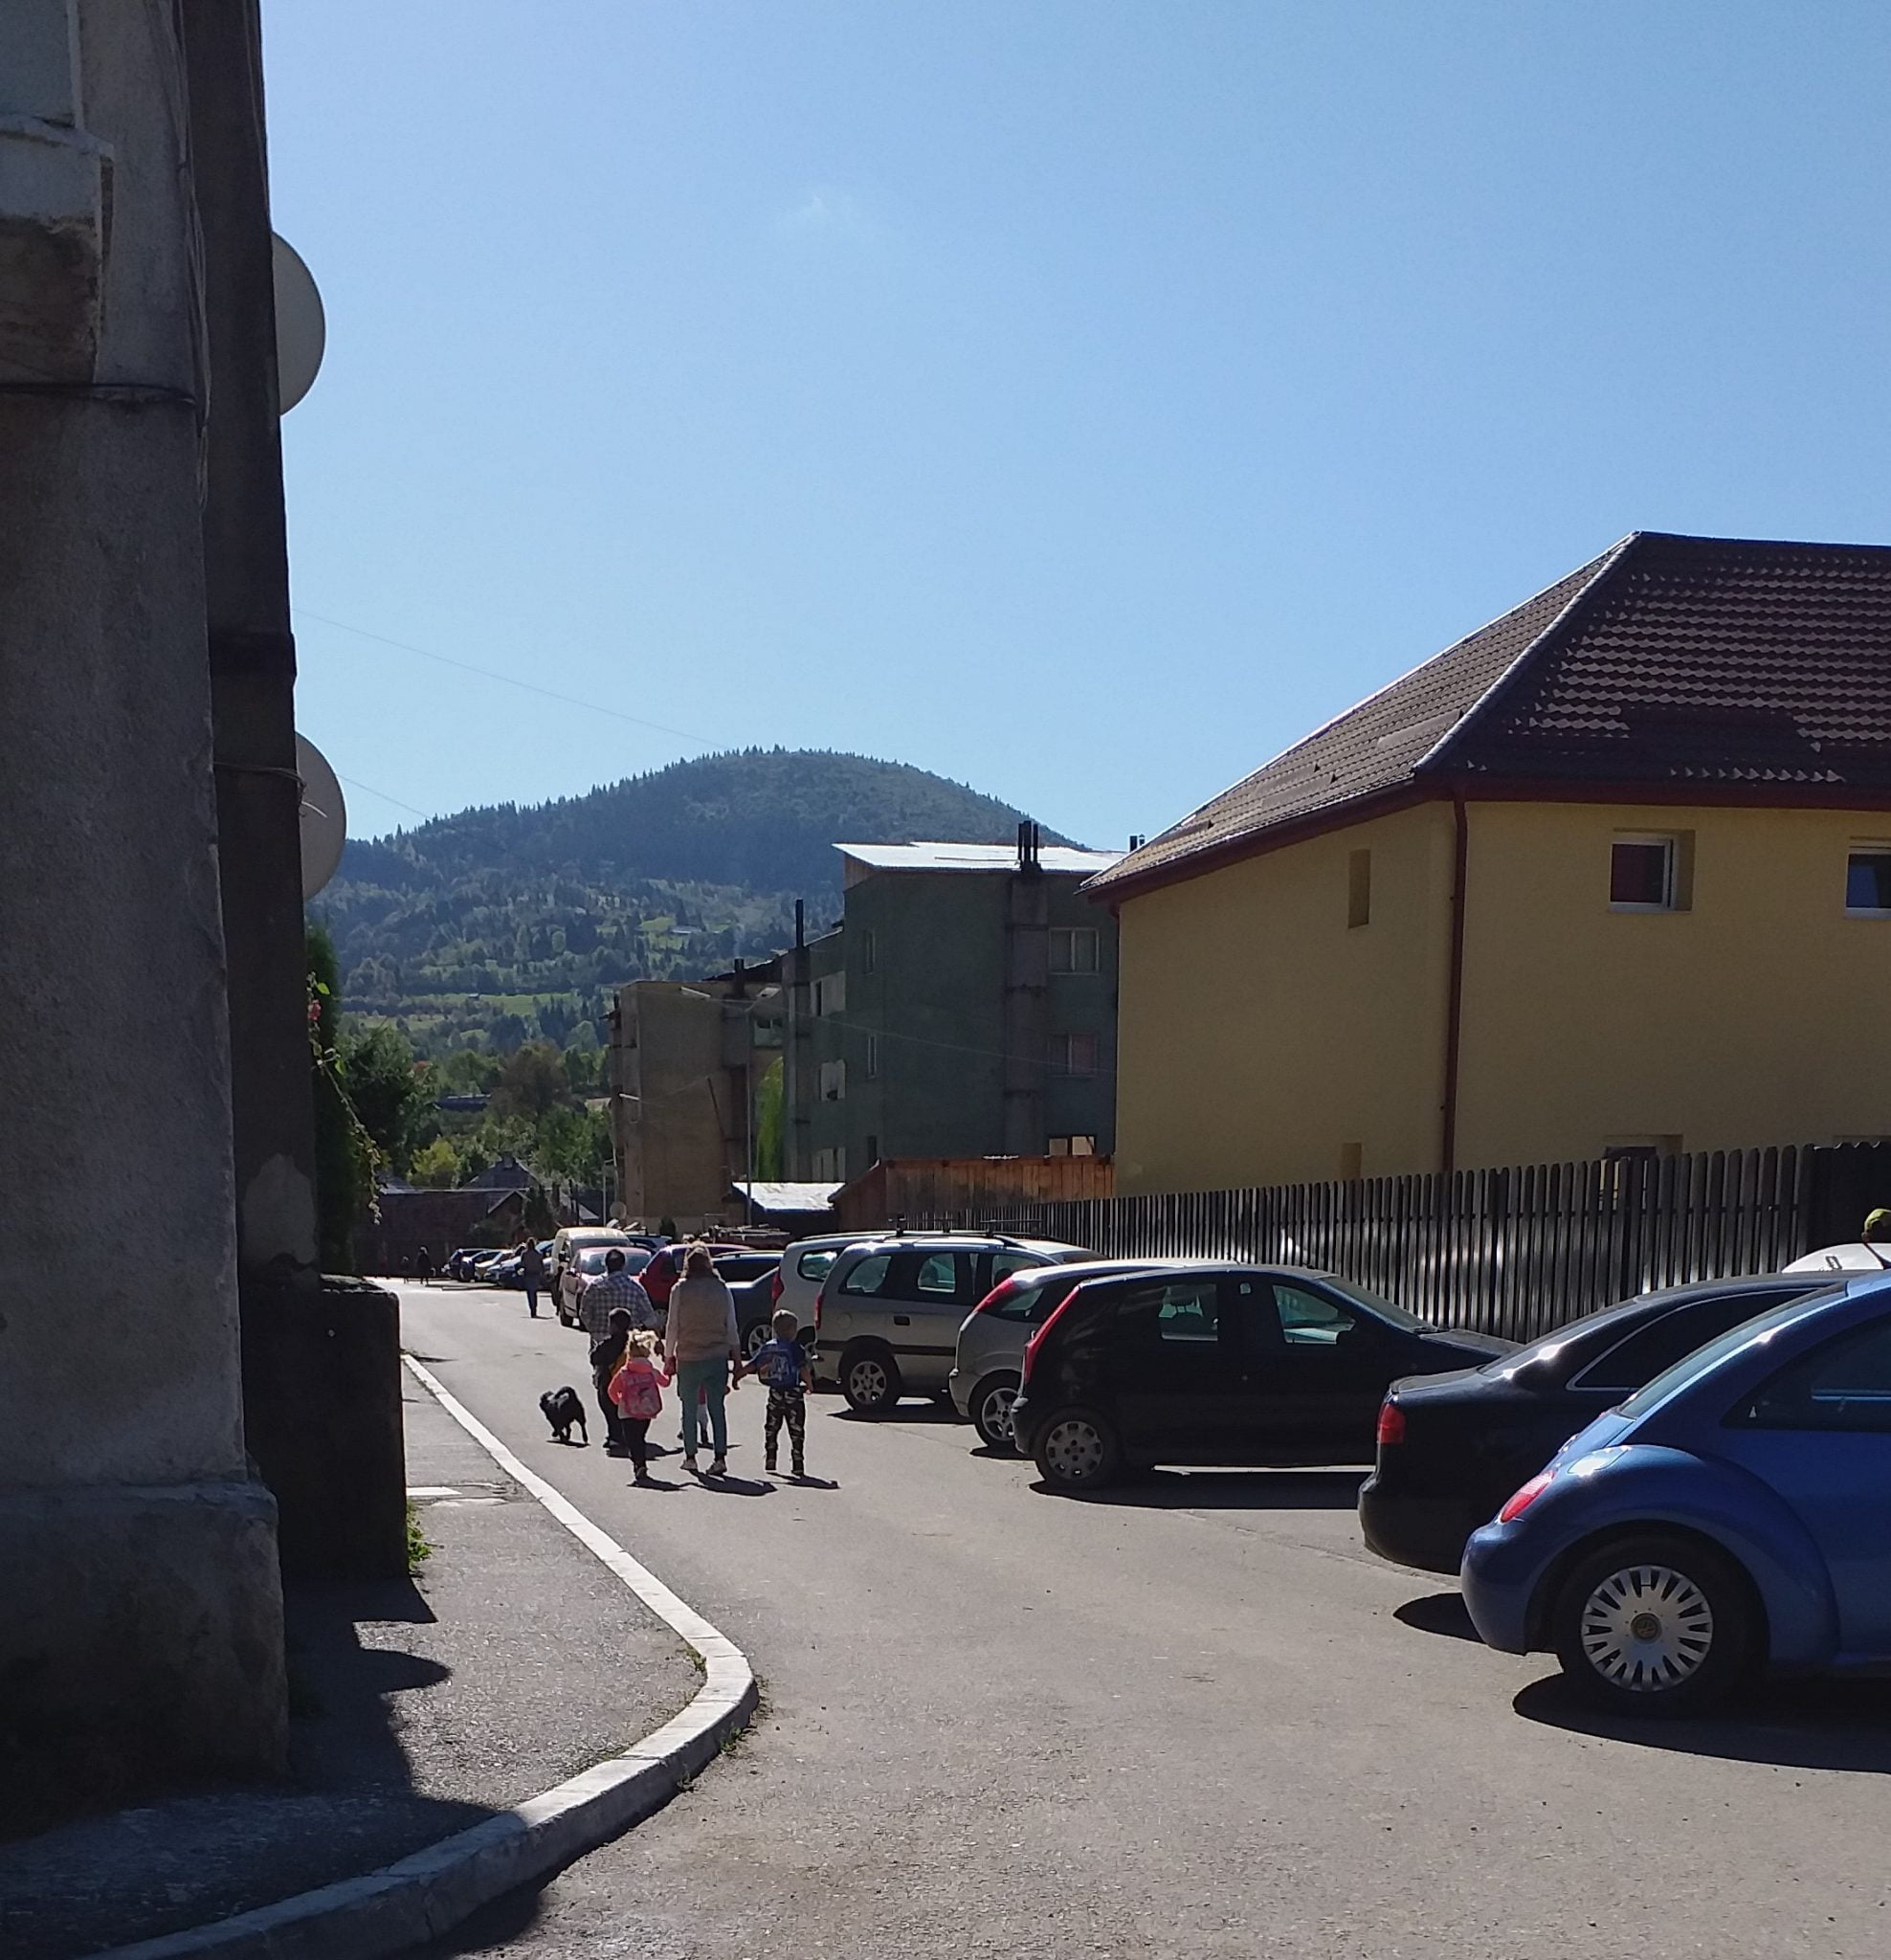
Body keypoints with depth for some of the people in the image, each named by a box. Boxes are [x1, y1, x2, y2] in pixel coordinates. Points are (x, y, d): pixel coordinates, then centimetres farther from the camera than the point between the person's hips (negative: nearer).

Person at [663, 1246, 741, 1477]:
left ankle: (690, 1457, 14)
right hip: (718, 1357, 2)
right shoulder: (722, 1290, 1)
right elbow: (731, 1328, 4)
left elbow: (672, 1327, -4)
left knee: (690, 1409, 10)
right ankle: (720, 1458, -1)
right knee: (717, 1408, 5)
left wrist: (669, 1356, 5)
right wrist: (737, 1358, 11)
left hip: (689, 1357, -2)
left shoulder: (680, 1290, -7)